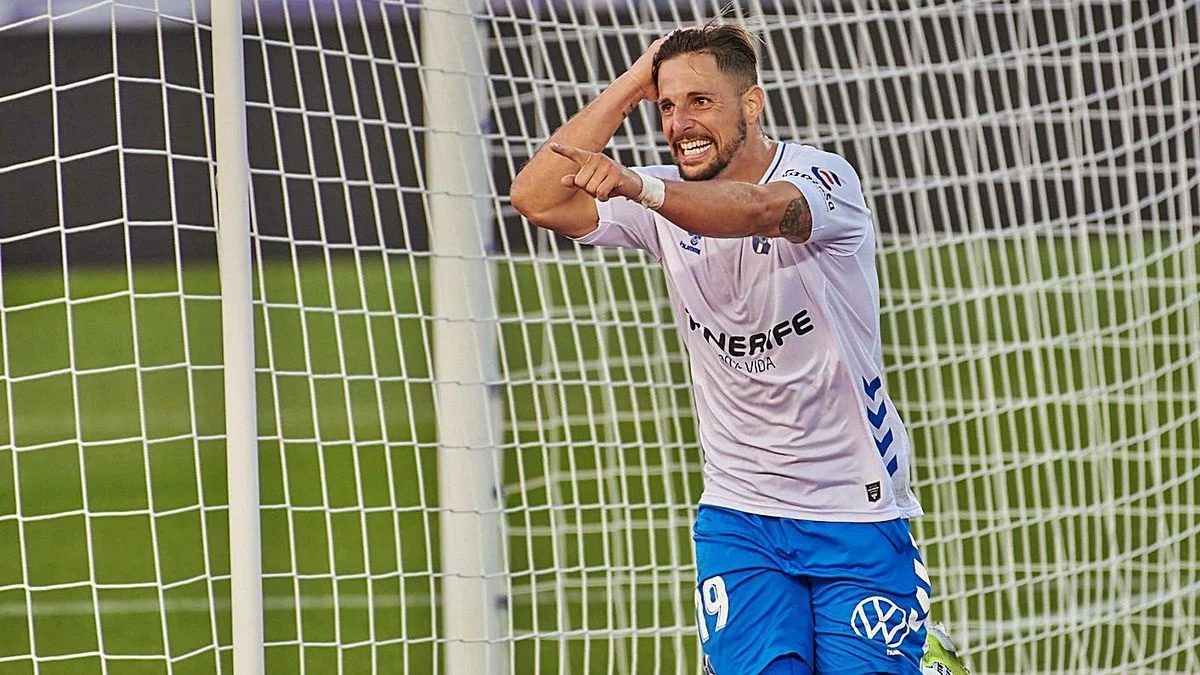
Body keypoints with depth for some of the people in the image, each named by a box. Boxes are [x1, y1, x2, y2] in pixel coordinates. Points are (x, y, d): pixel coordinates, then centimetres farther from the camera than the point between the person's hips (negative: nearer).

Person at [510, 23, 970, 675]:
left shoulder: (824, 179, -15)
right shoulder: (667, 204, 1)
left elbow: (757, 209, -38)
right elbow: (536, 199, -11)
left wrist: (640, 187, -57)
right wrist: (631, 84, -10)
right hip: (738, 516, 3)